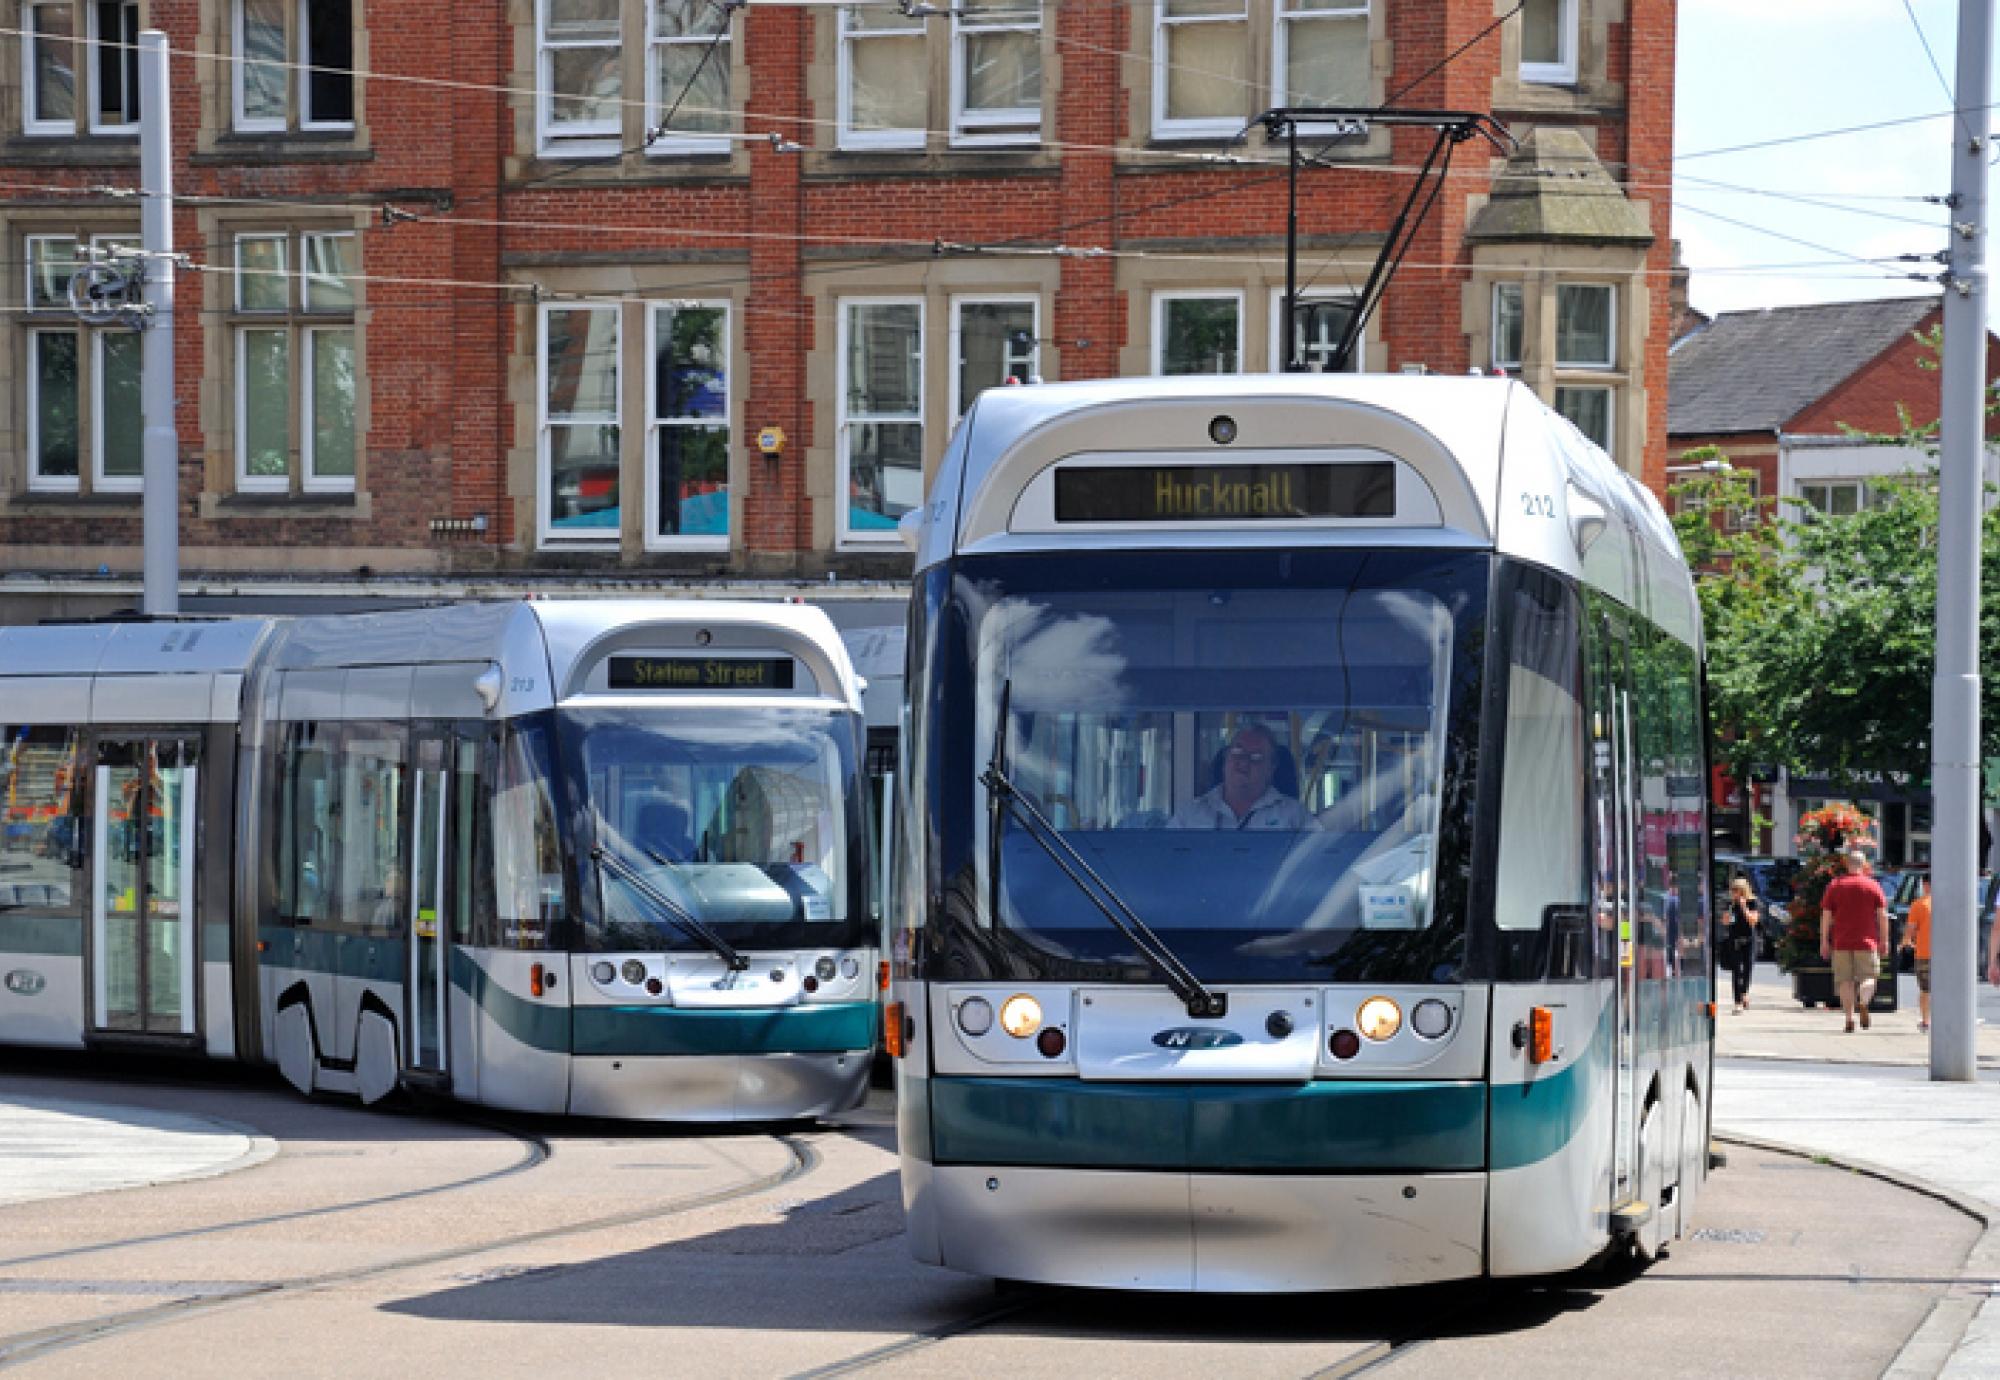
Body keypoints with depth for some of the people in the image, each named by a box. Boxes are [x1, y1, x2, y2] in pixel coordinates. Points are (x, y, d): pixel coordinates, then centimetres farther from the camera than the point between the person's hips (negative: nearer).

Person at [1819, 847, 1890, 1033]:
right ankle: (1863, 1003, -22)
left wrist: (1824, 941, 6)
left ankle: (1849, 1016, -1)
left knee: (1845, 980, 6)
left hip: (1841, 942, 1)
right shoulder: (1873, 886, 3)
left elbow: (1826, 915, 2)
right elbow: (1883, 915, 0)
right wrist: (1884, 941, 6)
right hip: (1866, 941, -1)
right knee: (1868, 976, 6)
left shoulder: (1834, 885, 4)